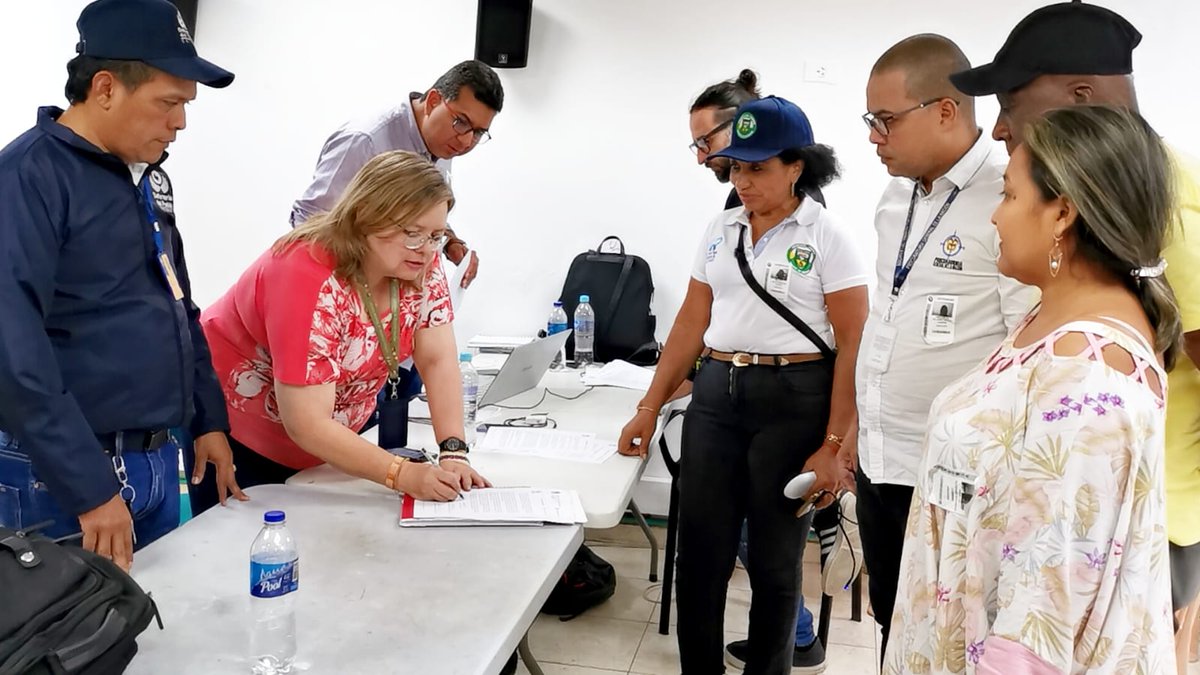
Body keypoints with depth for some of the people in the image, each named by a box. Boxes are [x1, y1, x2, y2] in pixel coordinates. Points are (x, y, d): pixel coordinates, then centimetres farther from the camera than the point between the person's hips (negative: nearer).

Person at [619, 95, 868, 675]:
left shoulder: (827, 237, -5)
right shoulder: (721, 229, 10)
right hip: (714, 395, 5)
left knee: (774, 562, 7)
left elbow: (853, 345, -8)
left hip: (793, 402, -4)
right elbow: (691, 321, 12)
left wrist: (833, 446, -14)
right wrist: (649, 408, 7)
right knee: (698, 554, 7)